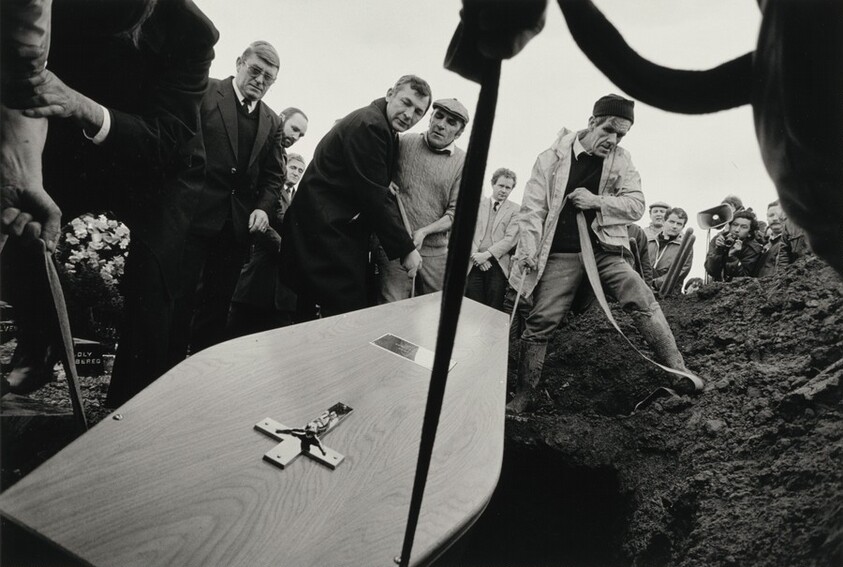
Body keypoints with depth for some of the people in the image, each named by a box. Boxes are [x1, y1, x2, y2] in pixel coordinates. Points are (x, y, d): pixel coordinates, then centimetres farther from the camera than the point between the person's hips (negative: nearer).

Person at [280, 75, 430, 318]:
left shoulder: (385, 129, 14)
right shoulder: (368, 125, -17)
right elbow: (374, 198, -20)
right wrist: (406, 249, -16)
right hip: (325, 232, -10)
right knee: (349, 316, -10)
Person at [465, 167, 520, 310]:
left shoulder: (515, 210, 7)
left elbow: (510, 239, -3)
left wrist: (487, 254, -13)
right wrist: (475, 254, -8)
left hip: (498, 263, -1)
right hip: (474, 263, 2)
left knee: (494, 308, -7)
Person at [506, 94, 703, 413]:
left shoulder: (621, 161, 5)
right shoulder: (552, 158, -2)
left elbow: (636, 205, 0)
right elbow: (532, 210, -3)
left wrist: (596, 201, -15)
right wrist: (528, 255, -12)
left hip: (604, 250, 2)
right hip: (561, 255, -1)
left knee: (642, 300, -18)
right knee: (540, 323, -4)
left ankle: (679, 372, -9)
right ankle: (521, 399, 8)